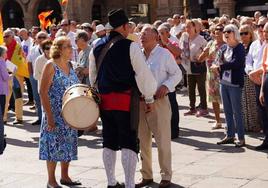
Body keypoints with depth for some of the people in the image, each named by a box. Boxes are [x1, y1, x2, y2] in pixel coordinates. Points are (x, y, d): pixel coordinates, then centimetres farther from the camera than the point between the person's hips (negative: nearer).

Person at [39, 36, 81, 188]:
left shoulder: (70, 66, 9)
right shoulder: (51, 66, -11)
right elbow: (43, 92, -15)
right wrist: (49, 116, -20)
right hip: (55, 115, -6)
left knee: (68, 144, 11)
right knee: (54, 144, -1)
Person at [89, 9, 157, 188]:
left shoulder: (97, 47, 7)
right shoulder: (130, 46, -10)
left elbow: (93, 75, 17)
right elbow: (143, 74, -9)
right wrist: (149, 99, 1)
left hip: (104, 100, 6)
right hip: (126, 100, -5)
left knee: (109, 143, 14)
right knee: (129, 143, -2)